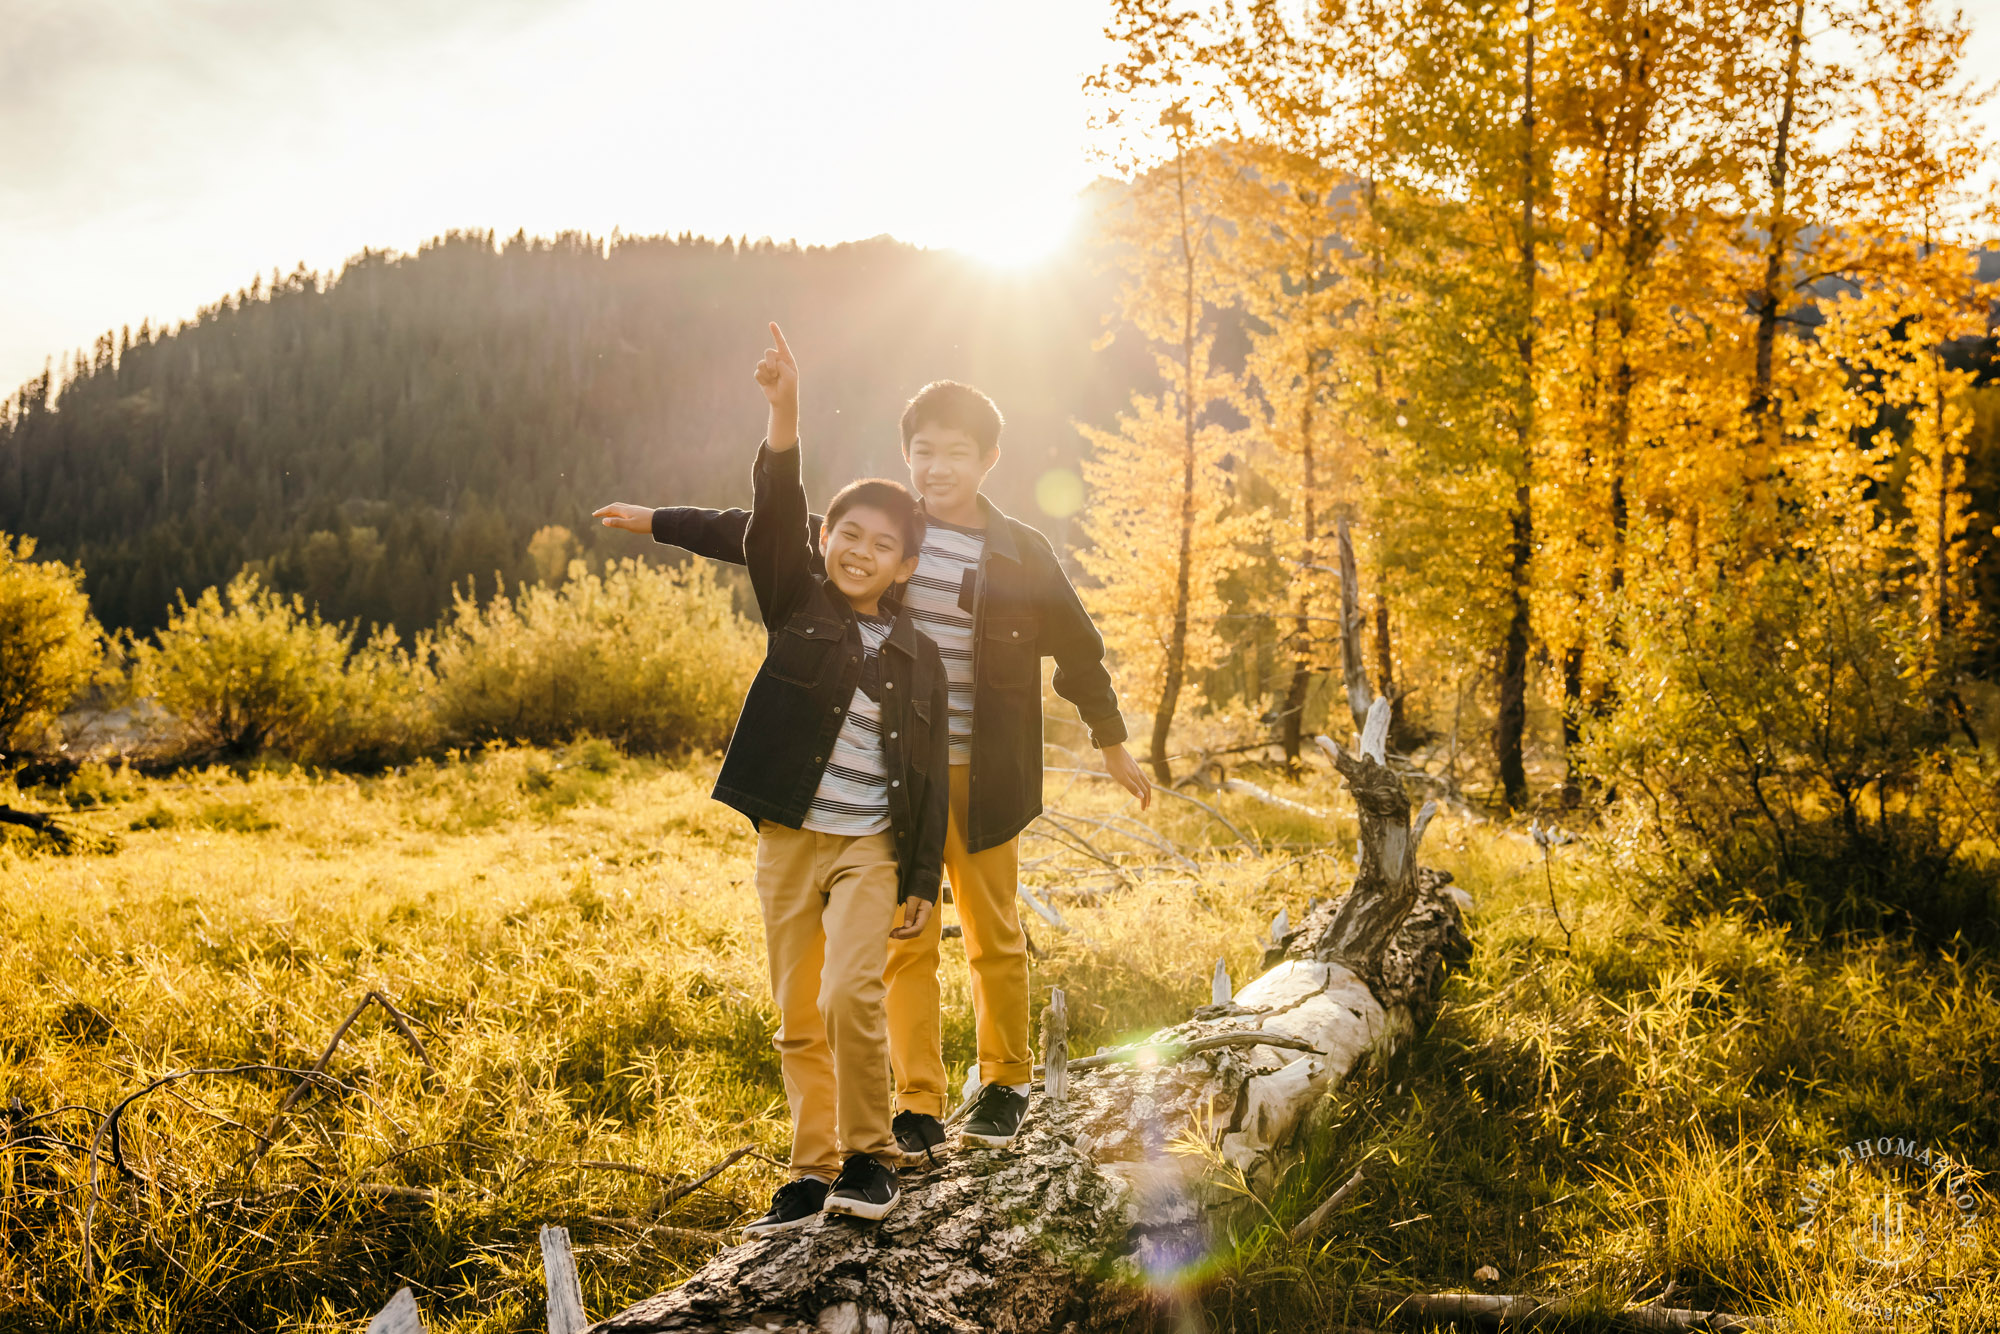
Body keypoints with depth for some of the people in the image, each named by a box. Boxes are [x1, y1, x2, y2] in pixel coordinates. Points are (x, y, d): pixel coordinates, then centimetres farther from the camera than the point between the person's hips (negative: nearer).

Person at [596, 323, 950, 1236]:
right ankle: (813, 1169, 21)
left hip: (872, 844, -1)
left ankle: (869, 1152, 5)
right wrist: (785, 415, -30)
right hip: (789, 838, 1)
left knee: (850, 995, -16)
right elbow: (773, 520, -15)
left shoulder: (918, 658, 3)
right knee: (798, 1016, 7)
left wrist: (923, 879, 2)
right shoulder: (798, 606, 2)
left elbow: (929, 776, 5)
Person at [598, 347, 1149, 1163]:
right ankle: (917, 1107, 14)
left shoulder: (1020, 554, -1)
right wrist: (656, 521, 11)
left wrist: (1113, 745, 13)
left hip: (979, 779, -1)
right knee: (906, 940, 4)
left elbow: (1077, 649, 9)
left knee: (995, 936, 9)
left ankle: (1004, 1086, 29)